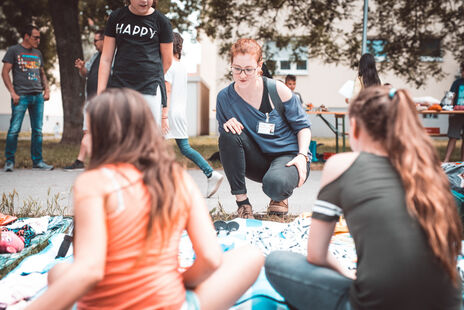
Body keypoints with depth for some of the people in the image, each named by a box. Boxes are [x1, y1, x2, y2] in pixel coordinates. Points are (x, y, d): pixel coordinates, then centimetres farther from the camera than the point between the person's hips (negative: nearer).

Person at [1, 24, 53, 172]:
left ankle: (37, 161, 11)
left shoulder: (38, 53, 19)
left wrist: (47, 89, 10)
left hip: (38, 96, 5)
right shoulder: (14, 50, 3)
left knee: (37, 130, 4)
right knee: (14, 129, -6)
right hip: (21, 96, -5)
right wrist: (13, 93, -10)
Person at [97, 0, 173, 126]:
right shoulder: (116, 17, 10)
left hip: (151, 89, -2)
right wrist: (100, 94, 3)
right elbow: (106, 59, 9)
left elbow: (167, 61, 11)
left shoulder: (161, 21, 4)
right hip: (118, 87, 2)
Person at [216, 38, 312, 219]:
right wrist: (227, 127, -21)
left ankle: (281, 197, 6)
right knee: (229, 134, -26)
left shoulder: (277, 90, -11)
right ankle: (241, 202, -14)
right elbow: (224, 139, 3)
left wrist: (302, 156, -16)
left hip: (287, 156, -3)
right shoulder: (225, 97, -4)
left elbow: (303, 126, -1)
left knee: (274, 183, -37)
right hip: (257, 162, 3)